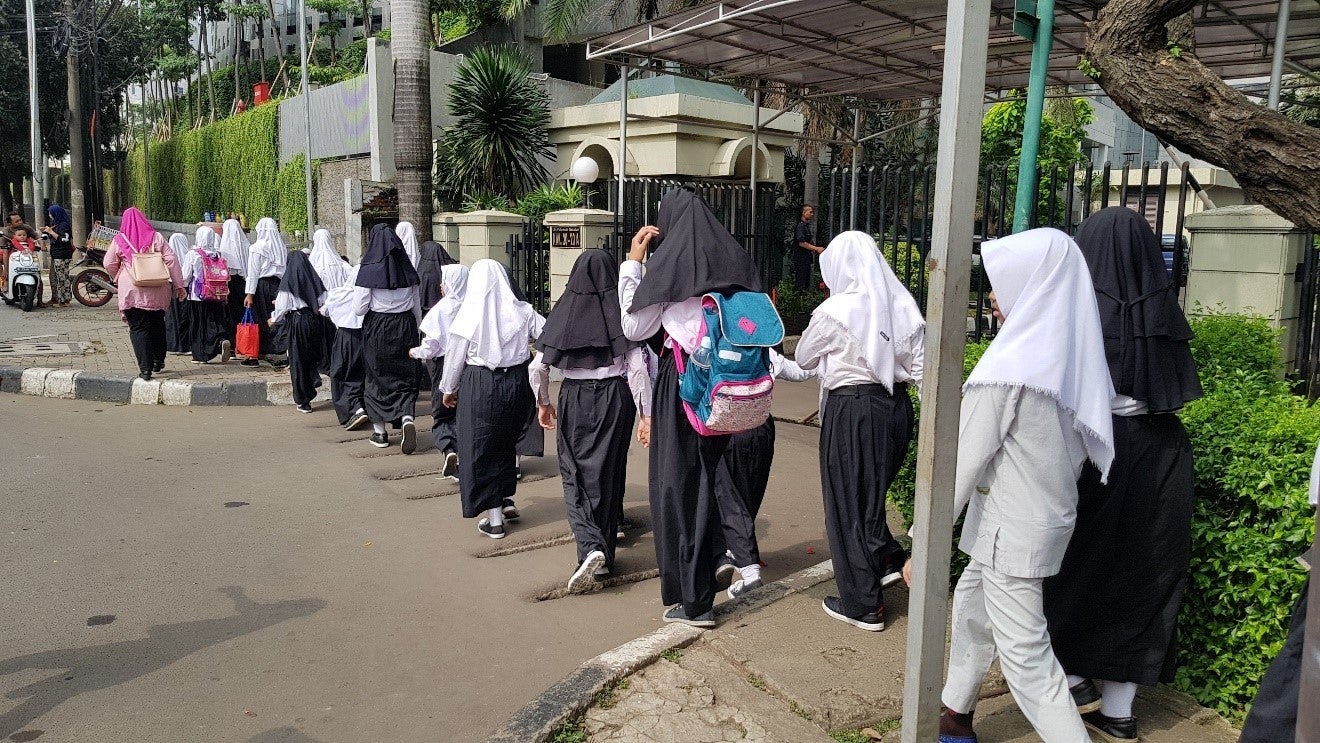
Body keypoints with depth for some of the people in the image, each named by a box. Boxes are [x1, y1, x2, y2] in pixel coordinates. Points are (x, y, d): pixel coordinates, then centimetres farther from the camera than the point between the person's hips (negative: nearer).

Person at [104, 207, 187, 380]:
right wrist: (178, 285, 0)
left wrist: (117, 278, 23)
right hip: (157, 290, 2)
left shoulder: (119, 240, 1)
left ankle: (145, 368, -7)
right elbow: (171, 260, -3)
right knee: (157, 324, 18)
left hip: (131, 291, -1)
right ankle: (158, 361, 26)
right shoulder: (156, 237, 1)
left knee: (138, 328, 0)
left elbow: (108, 264, 3)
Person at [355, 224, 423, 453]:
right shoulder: (407, 270, 0)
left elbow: (360, 308, -11)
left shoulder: (369, 270, -11)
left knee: (377, 376, 11)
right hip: (405, 327, 3)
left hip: (377, 328, -2)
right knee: (405, 376, 9)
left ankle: (380, 432, 15)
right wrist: (416, 332, 18)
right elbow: (417, 307, 6)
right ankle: (407, 419, -15)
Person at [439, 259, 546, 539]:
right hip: (517, 384, 4)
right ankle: (507, 499, 31)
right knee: (506, 442, 25)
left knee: (480, 449, 8)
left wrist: (449, 389, 11)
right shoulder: (522, 312, -5)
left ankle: (494, 520, 11)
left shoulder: (468, 316, -11)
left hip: (479, 387, -3)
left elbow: (455, 358, -3)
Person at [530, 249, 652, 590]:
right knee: (609, 472, 13)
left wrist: (543, 403, 15)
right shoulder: (621, 314, -7)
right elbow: (638, 367, -11)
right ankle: (605, 554, 23)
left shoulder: (564, 313, -4)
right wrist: (646, 414, -6)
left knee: (576, 475, 6)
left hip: (574, 399, -1)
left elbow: (538, 367, -1)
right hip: (616, 398, 1)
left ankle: (591, 547, -17)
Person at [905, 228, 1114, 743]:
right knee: (971, 601, 25)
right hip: (1053, 513, 9)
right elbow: (1079, 445, 9)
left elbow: (963, 463, -20)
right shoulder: (1074, 353, 2)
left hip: (1012, 528, -9)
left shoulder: (1008, 364, -21)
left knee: (1025, 654, -1)